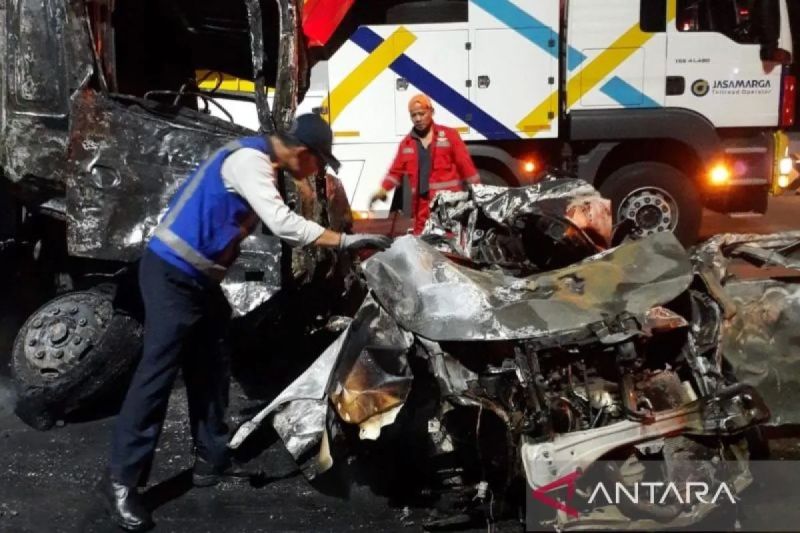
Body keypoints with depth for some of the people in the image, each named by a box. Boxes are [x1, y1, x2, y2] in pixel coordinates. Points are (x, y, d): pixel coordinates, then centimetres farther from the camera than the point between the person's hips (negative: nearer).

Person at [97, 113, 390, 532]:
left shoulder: (262, 163, 11)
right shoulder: (249, 159, -20)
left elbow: (280, 222, 17)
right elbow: (283, 224, -28)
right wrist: (346, 241, -25)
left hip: (198, 276, 10)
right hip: (173, 274, -10)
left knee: (208, 369, 13)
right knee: (158, 372, -9)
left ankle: (211, 458, 24)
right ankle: (120, 480, -2)